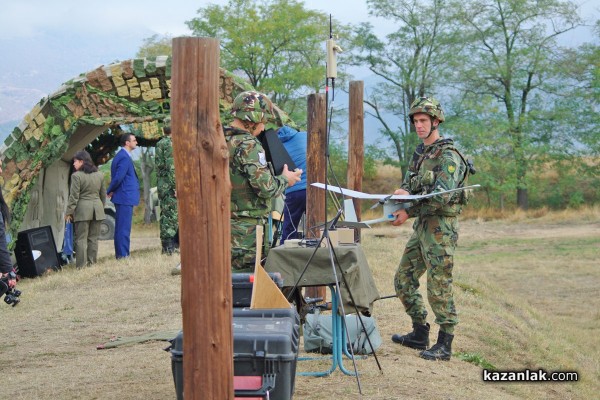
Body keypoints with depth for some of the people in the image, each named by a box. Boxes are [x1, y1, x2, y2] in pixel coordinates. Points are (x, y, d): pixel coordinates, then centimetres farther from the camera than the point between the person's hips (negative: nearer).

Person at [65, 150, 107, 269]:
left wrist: (68, 212, -5)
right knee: (93, 238, 10)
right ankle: (92, 262, 11)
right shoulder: (100, 175, 8)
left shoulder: (77, 176, -9)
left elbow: (74, 196, -10)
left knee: (81, 238, -1)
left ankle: (81, 265, -4)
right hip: (98, 208, 5)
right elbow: (103, 194, 15)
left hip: (83, 209, -5)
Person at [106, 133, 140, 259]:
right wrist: (110, 191, -9)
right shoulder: (124, 158, -16)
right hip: (125, 198, -10)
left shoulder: (122, 156, 16)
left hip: (123, 198, 10)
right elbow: (118, 177, -22)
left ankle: (120, 254, 19)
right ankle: (122, 255, -7)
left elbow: (118, 177, 17)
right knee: (124, 228, -8)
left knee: (121, 228, 13)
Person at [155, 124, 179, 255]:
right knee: (171, 215, -7)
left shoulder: (159, 144, 15)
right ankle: (169, 246, -7)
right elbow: (171, 166, -19)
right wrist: (176, 186, -20)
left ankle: (166, 244, 14)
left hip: (161, 184, 9)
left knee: (165, 214, 11)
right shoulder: (170, 144, -12)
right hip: (169, 184, -9)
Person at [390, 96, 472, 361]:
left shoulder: (448, 156, -13)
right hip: (421, 226, 9)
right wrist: (403, 193, -9)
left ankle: (445, 344, 0)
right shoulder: (420, 153, 15)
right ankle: (420, 334, 23)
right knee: (403, 279, 12)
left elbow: (441, 196, -22)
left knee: (439, 287, -7)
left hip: (441, 227, -9)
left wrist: (409, 212, -25)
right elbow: (408, 185, 16)